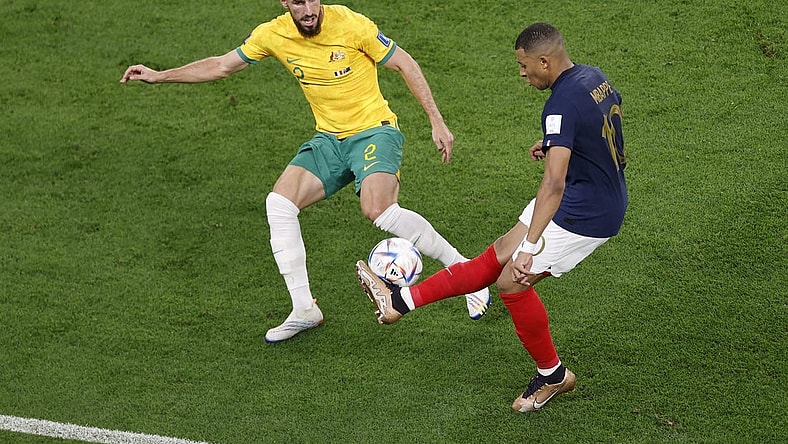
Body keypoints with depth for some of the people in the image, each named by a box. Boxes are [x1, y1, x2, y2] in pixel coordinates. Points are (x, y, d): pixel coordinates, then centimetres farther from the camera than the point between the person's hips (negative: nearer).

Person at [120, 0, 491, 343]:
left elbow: (404, 64, -6)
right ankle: (304, 309, -2)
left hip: (374, 131, -5)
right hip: (329, 139, 5)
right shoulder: (273, 35, -4)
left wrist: (437, 123, -9)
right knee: (279, 203, -14)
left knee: (378, 210, -30)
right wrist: (160, 76, 5)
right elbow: (223, 66, 9)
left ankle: (465, 270, -11)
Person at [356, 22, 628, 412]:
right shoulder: (593, 78, 3)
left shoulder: (562, 105, -27)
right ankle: (400, 300, 14)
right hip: (607, 199, 10)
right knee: (499, 254, 10)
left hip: (585, 214, -10)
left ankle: (553, 375, 13)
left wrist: (531, 248, -40)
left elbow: (553, 184, -36)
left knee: (512, 280, -3)